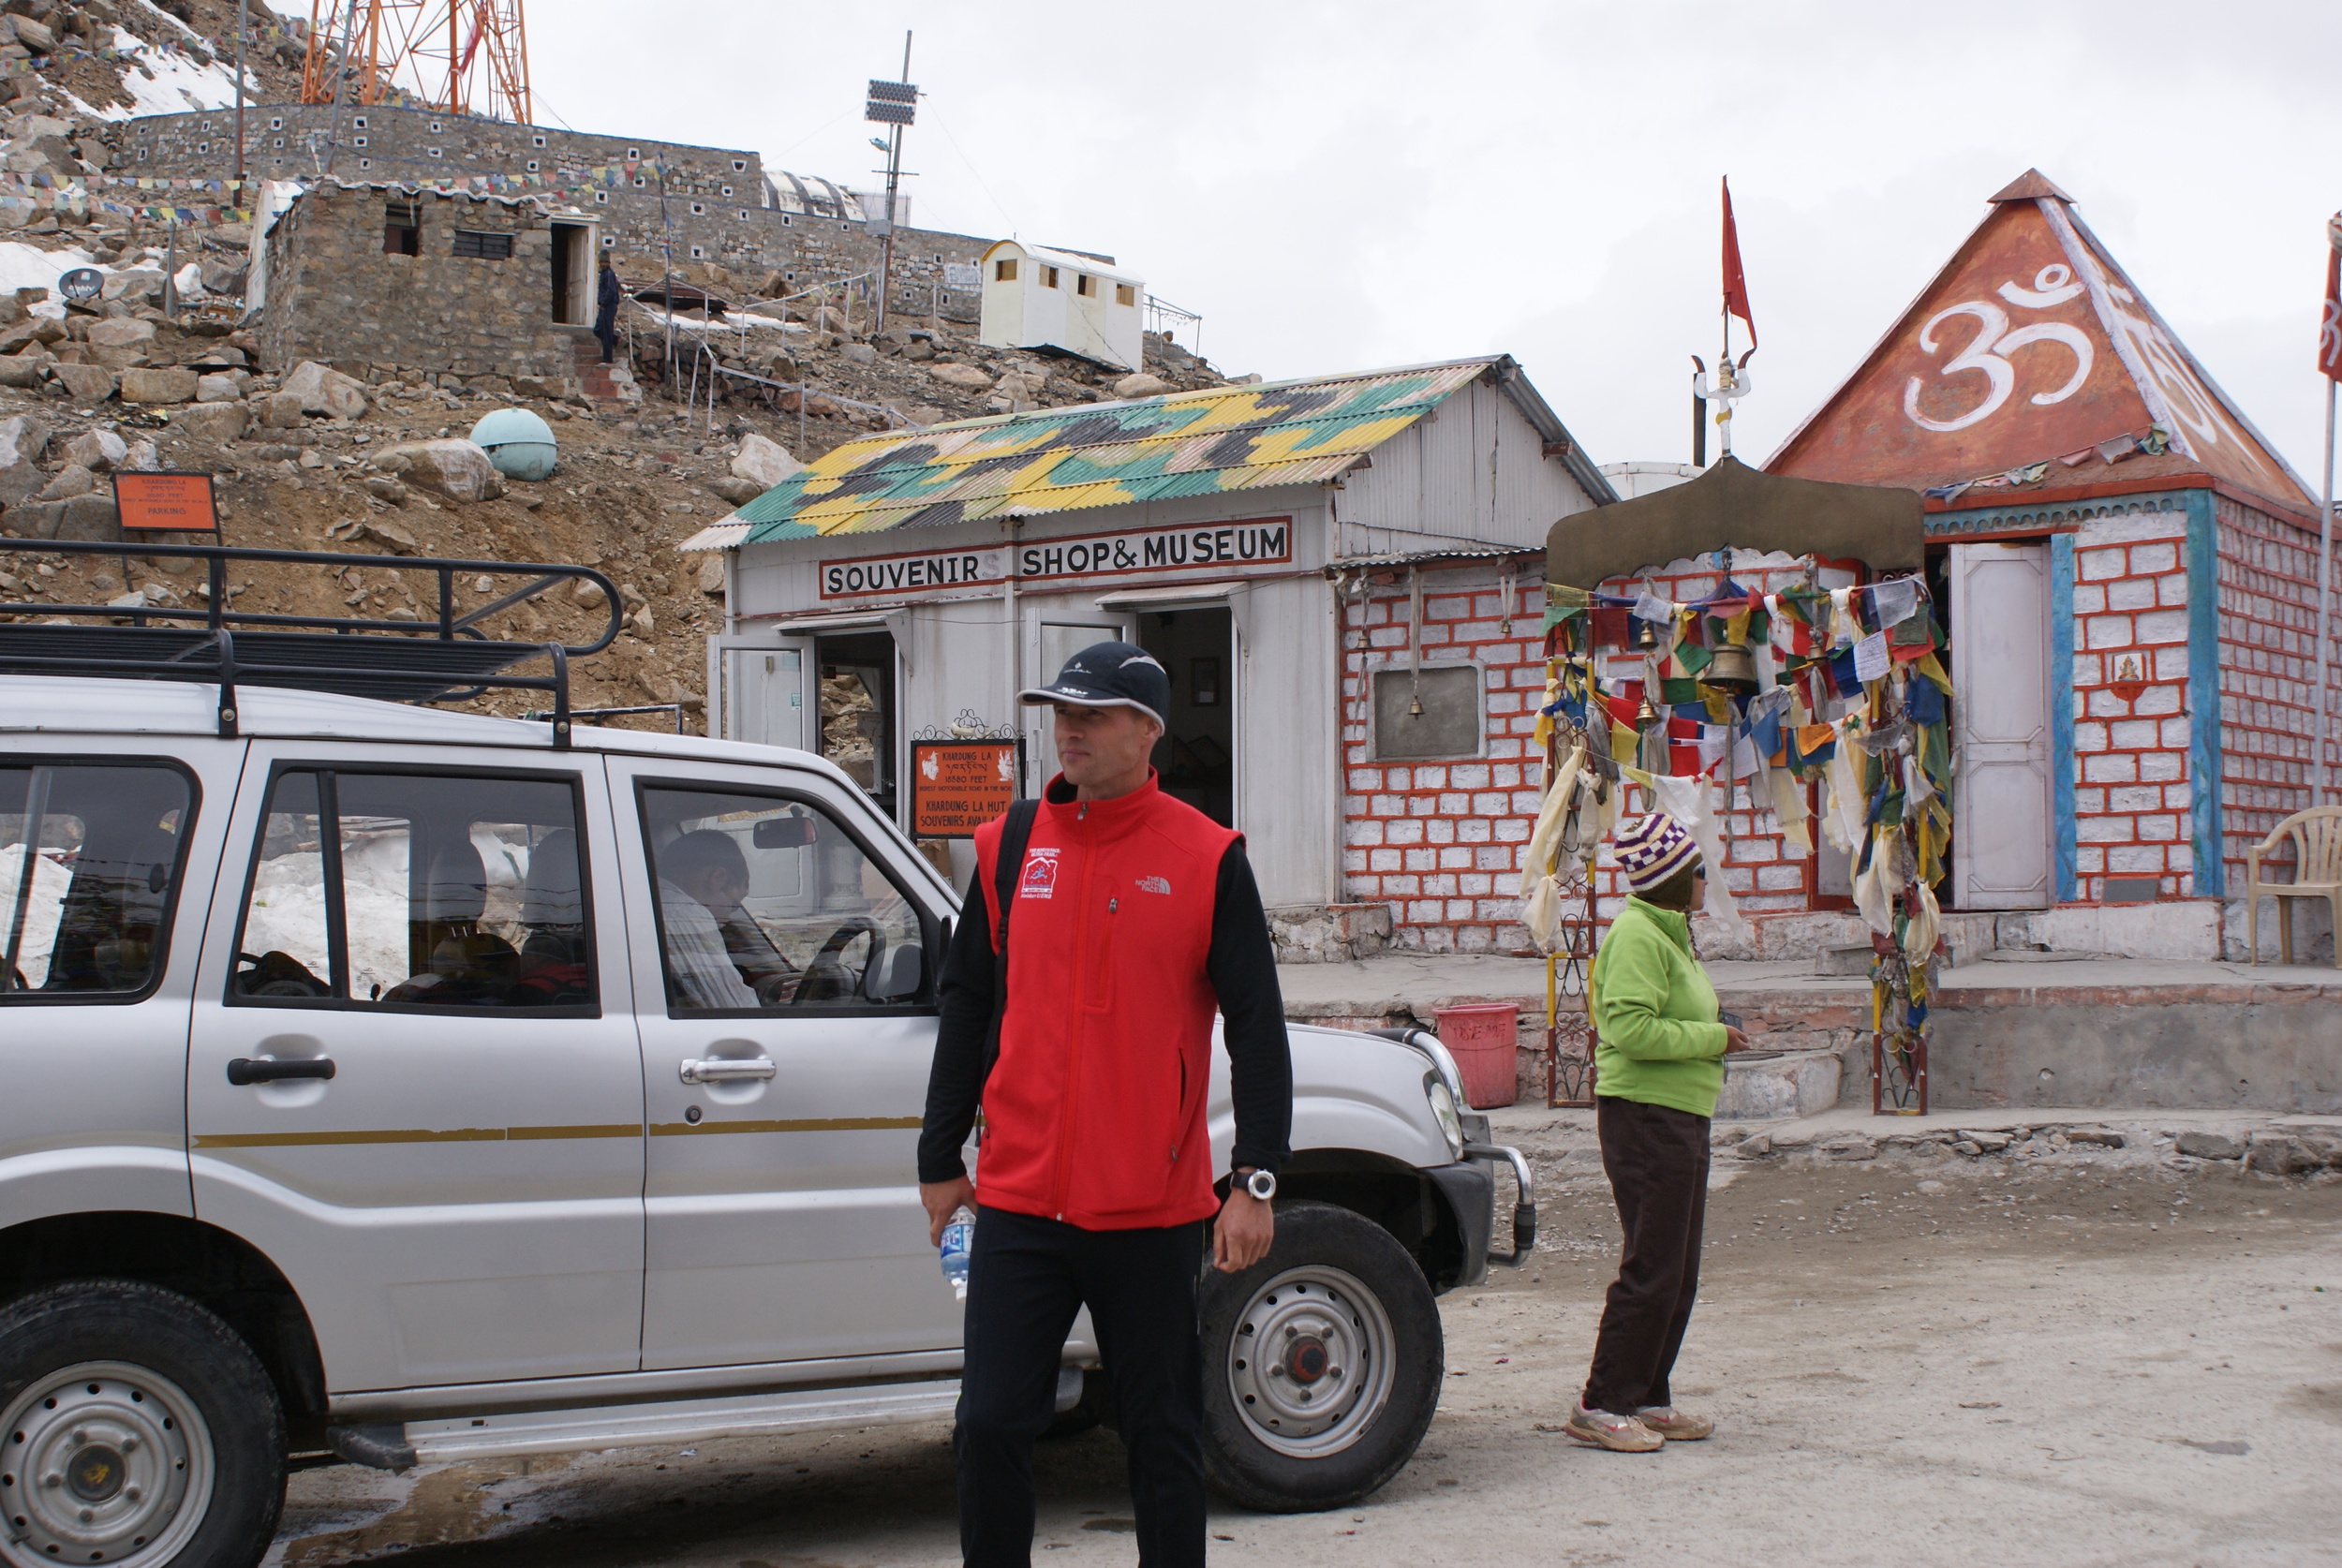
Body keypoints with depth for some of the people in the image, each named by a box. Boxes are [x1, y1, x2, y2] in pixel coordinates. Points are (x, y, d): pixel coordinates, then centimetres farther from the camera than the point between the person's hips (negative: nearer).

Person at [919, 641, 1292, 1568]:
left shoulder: (1207, 859, -2)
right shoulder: (1008, 848, 7)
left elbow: (1257, 1028, -3)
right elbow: (965, 1012, 13)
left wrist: (1255, 1180, -9)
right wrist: (940, 1161, 14)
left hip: (1153, 1211, -2)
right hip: (1018, 1201, 2)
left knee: (1163, 1436, 8)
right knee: (991, 1425, 1)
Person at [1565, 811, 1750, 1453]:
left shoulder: (1669, 934, 19)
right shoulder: (1636, 934, -14)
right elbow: (1630, 1028, -25)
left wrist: (1714, 1039, 8)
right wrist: (1711, 1038, -16)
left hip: (1680, 1119, 10)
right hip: (1646, 1117, -10)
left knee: (1678, 1273, 12)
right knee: (1652, 1269, -9)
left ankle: (1647, 1400, 19)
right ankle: (1601, 1405, -3)